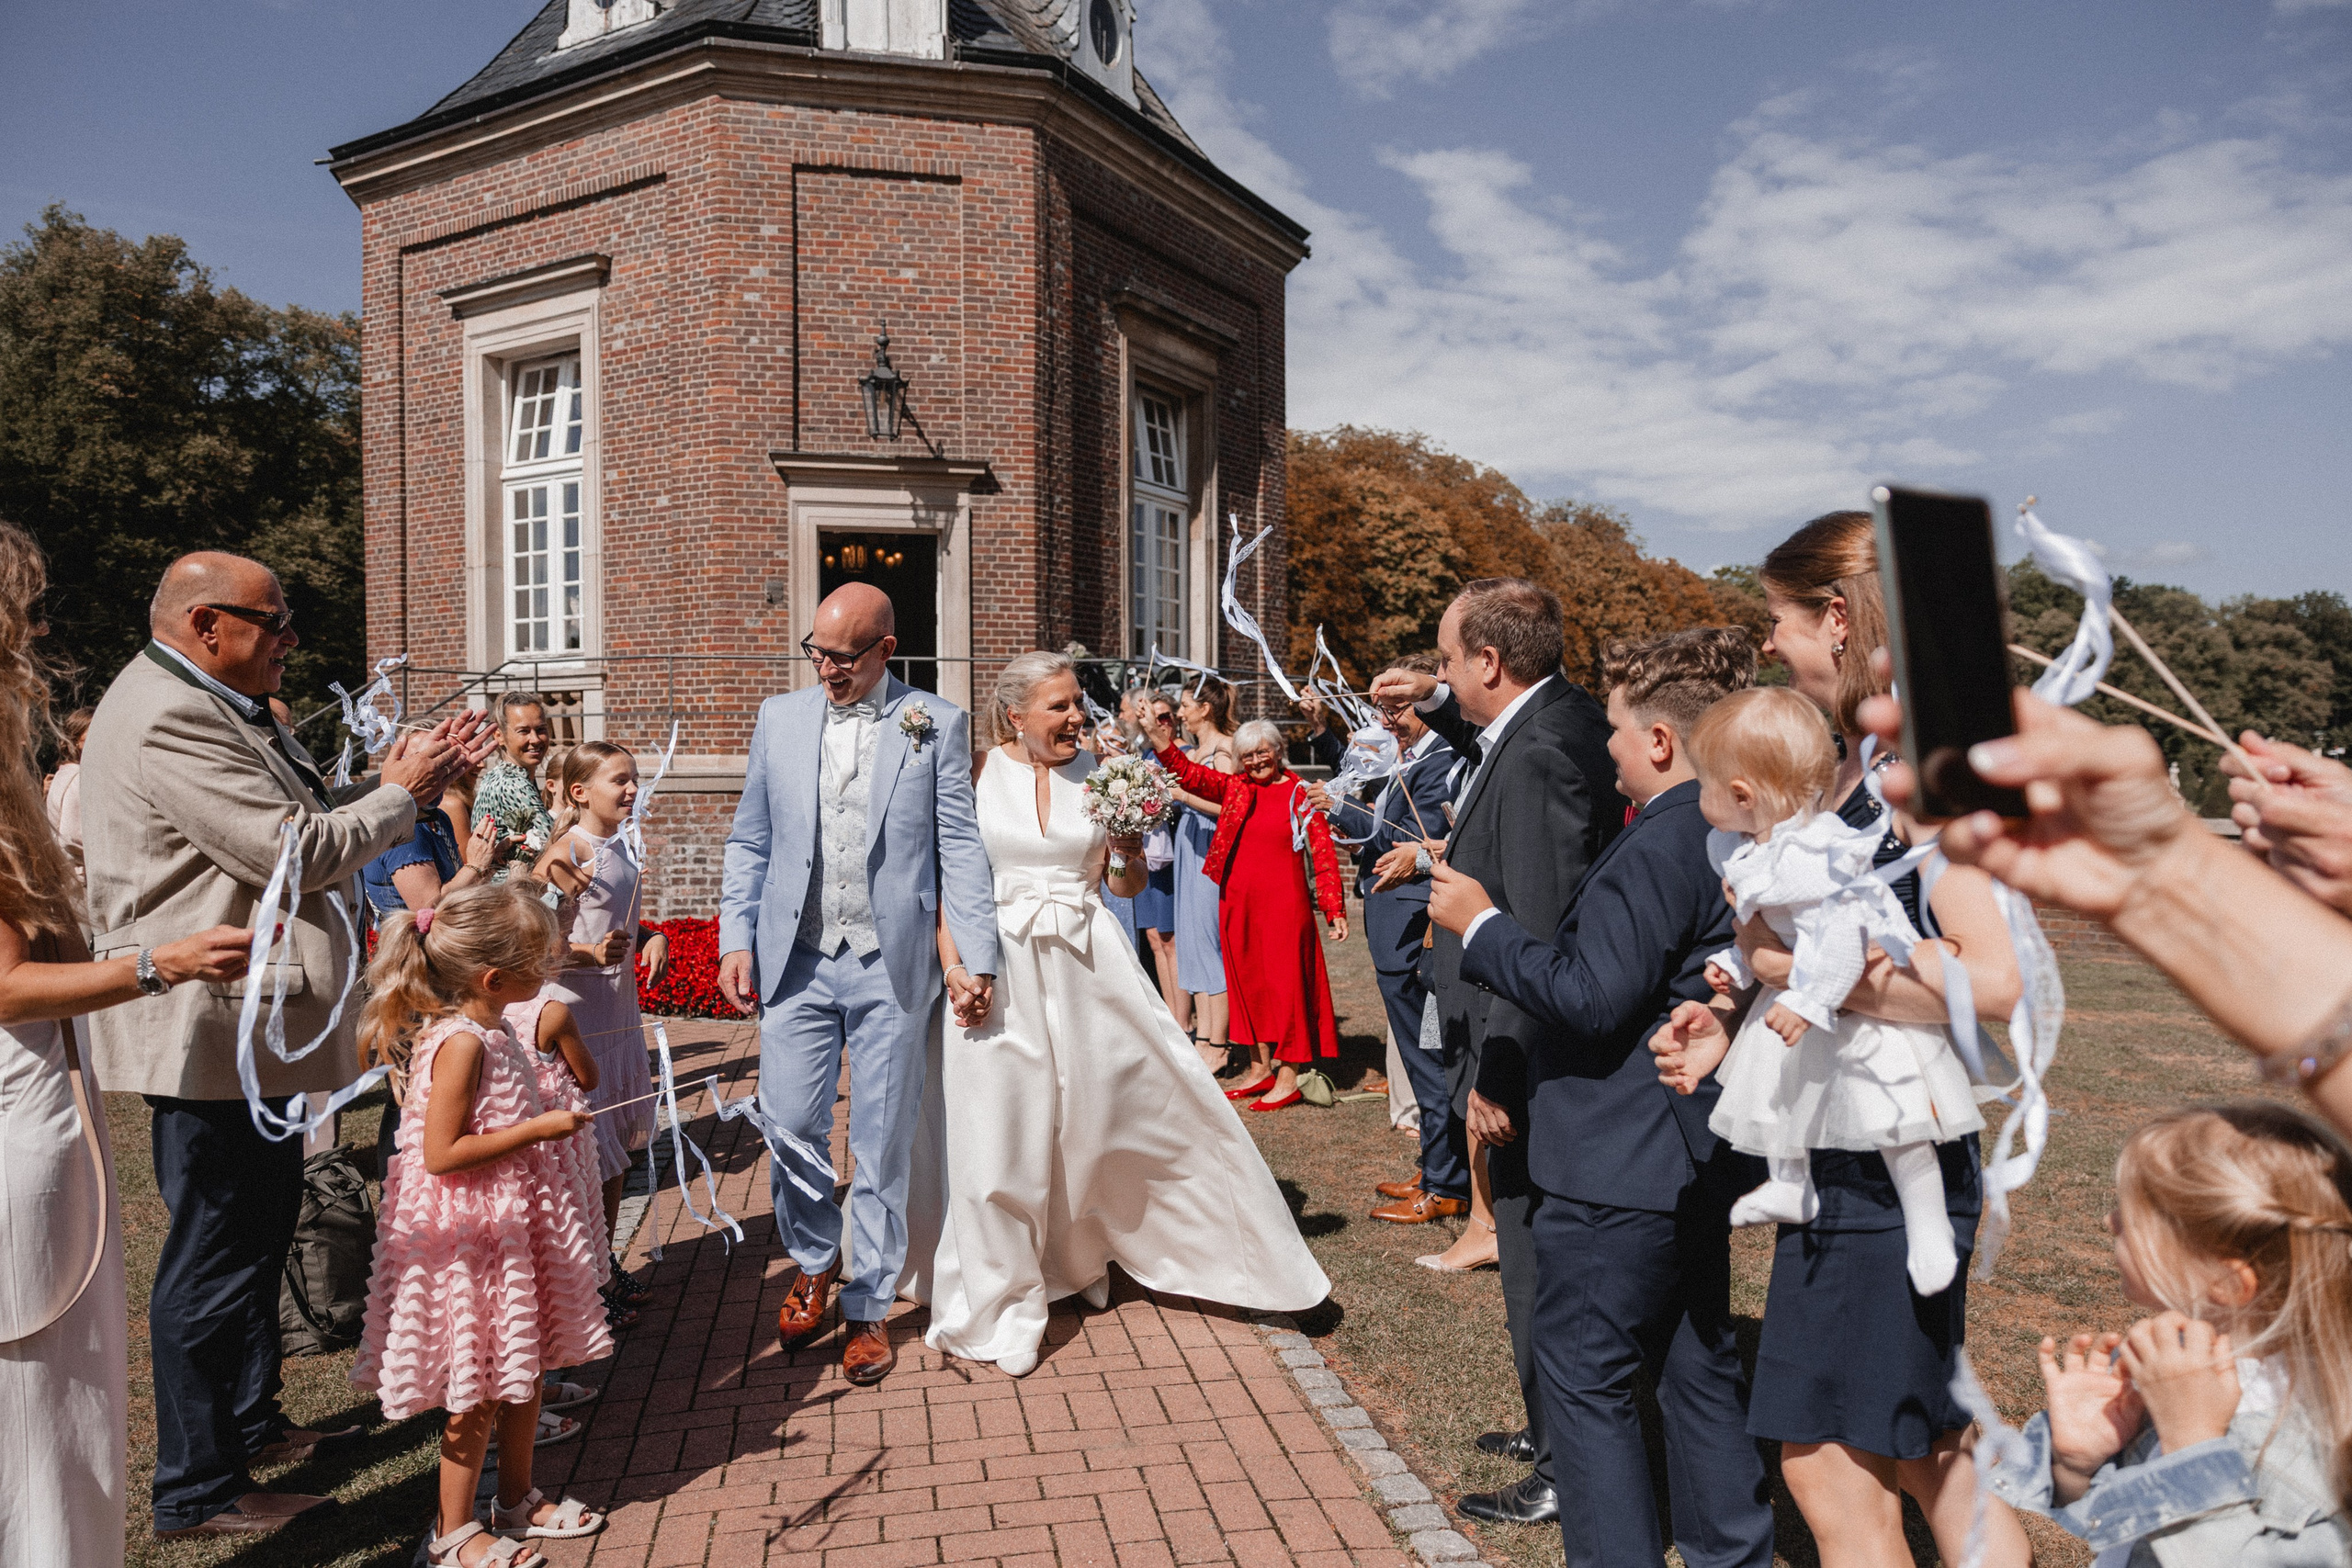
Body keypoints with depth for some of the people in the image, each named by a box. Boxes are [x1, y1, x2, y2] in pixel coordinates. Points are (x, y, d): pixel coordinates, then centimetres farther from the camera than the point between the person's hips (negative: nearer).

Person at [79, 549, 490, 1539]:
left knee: (260, 1227, 22)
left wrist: (405, 781, 6)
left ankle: (251, 1422, 38)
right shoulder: (167, 718, -20)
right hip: (212, 1035, -11)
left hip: (244, 1028, 11)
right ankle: (198, 1490, 15)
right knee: (216, 1255, 0)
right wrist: (401, 794, -9)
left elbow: (298, 833, 15)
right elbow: (297, 851, -23)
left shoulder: (216, 709, 14)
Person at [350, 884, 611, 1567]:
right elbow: (442, 1153, -25)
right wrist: (537, 1129, -22)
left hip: (511, 1224, 10)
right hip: (472, 1234, -10)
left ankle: (517, 1499, 35)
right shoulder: (460, 1044, -23)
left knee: (523, 1370, 19)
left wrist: (544, 1120, 12)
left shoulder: (488, 1033, 7)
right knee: (477, 1391, 4)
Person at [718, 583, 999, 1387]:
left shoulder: (937, 724, 0)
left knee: (882, 1145, 6)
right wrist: (736, 940, 2)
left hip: (893, 966, -2)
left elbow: (962, 846, -1)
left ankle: (868, 1309, 23)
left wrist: (977, 956, -7)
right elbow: (749, 843, 12)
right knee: (789, 1126, 4)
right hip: (796, 961, 2)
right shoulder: (780, 719, 8)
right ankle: (814, 1264, 33)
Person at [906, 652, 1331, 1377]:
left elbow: (1127, 883, 8)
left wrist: (1131, 840, -13)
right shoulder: (976, 774, -3)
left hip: (1089, 967, 3)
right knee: (1000, 1135, 3)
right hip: (1000, 972, -3)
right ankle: (1005, 1304, 23)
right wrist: (954, 968, -13)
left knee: (1160, 1102, 8)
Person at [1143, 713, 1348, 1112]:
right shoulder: (1234, 788, 9)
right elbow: (1189, 774, 3)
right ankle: (1260, 1069, 23)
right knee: (1248, 982, 12)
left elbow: (1324, 852, -6)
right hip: (1238, 903, 5)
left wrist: (1334, 907, -11)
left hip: (1283, 901, -5)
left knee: (1285, 983, -1)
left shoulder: (1300, 794, -4)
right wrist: (1160, 739, -12)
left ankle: (1288, 1079, 5)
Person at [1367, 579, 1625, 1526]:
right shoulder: (1558, 718, 6)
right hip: (1545, 1052, 10)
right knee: (1541, 1260, 22)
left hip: (1528, 1064, -10)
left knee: (1538, 1265, 5)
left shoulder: (1545, 753, -24)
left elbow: (1541, 935, -28)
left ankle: (1567, 1476, 21)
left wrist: (1495, 1077, -24)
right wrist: (1434, 704, 17)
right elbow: (1498, 758, 32)